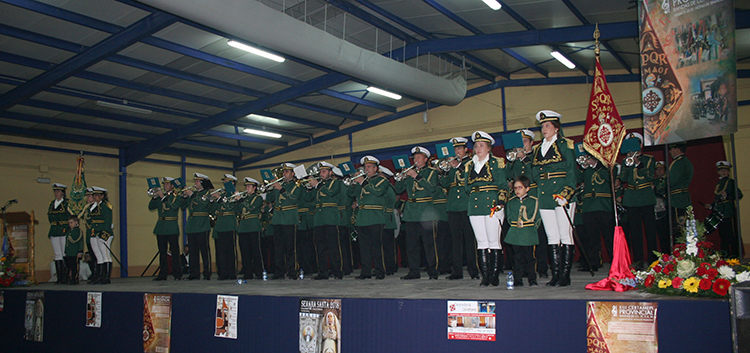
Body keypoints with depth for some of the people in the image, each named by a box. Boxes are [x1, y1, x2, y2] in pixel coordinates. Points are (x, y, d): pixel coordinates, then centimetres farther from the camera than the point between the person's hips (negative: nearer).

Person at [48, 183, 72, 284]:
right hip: (54, 231, 6)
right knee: (57, 254, 5)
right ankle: (59, 278, 8)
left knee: (65, 254, -5)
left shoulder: (67, 203, -1)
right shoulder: (52, 203, 16)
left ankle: (66, 278, -1)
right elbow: (50, 217, 20)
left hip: (64, 230, -5)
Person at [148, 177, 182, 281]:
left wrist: (163, 197, -17)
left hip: (172, 227, -5)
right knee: (162, 251, 6)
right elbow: (151, 207, 8)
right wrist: (155, 197, -7)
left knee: (174, 251, -5)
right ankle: (163, 274, 11)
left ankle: (177, 274, -3)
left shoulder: (176, 196, 1)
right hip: (160, 227, 5)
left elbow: (174, 206, -17)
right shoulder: (160, 196, 15)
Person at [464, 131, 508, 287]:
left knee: (494, 241, -4)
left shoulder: (497, 163, 4)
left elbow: (503, 186, -1)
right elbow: (467, 186, 19)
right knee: (481, 242, 4)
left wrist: (500, 203, -10)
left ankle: (495, 274, 2)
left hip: (492, 205, -4)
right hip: (475, 207, 4)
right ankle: (485, 275, 7)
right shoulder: (469, 165, 18)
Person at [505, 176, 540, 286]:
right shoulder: (511, 202, 10)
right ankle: (518, 279, 11)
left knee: (530, 257, 1)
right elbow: (510, 218, 6)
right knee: (518, 257, 6)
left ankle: (532, 279, 9)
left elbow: (535, 219, 0)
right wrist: (516, 224, -8)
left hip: (529, 235, -2)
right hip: (515, 235, 2)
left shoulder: (533, 201, 2)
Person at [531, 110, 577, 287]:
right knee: (552, 237, 6)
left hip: (562, 193, -5)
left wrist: (567, 193, -15)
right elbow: (535, 172, 18)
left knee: (565, 235, -4)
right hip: (544, 196, 6)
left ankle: (565, 275, -1)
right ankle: (556, 274, 10)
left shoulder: (565, 145, 1)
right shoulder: (538, 149, 17)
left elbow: (571, 171, -6)